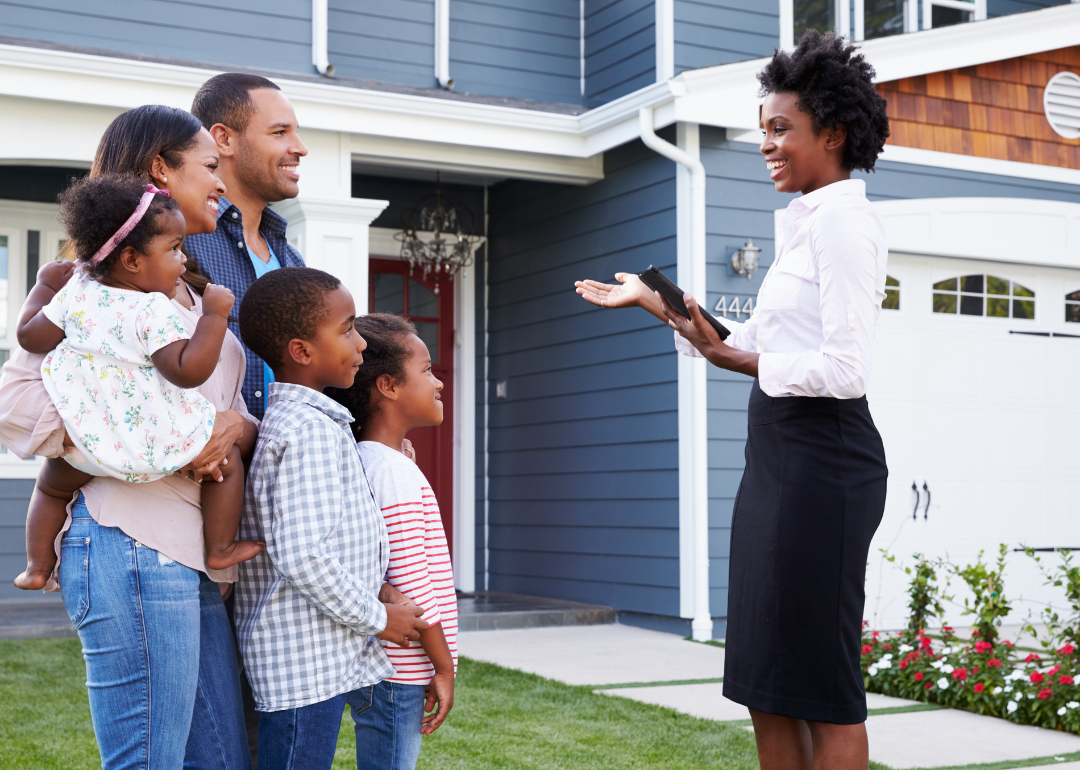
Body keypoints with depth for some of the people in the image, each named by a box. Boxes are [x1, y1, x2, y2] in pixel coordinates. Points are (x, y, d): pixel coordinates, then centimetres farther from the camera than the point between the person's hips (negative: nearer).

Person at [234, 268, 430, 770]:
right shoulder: (312, 430, -18)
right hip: (306, 662, -10)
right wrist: (375, 617, -13)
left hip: (323, 658, 10)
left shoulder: (286, 420, 15)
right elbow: (302, 555, -25)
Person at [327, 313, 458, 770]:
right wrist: (443, 667, -12)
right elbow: (412, 584, -20)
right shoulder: (398, 473, -18)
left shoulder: (364, 462, 12)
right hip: (399, 676, -10)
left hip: (382, 668, 10)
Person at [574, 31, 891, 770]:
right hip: (779, 456, 10)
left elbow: (845, 370, -20)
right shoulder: (809, 222, 18)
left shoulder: (844, 219, -11)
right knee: (766, 683, 13)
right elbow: (756, 345, 20)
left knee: (821, 682, -3)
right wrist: (654, 301, 20)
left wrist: (738, 361, -12)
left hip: (820, 458, -10)